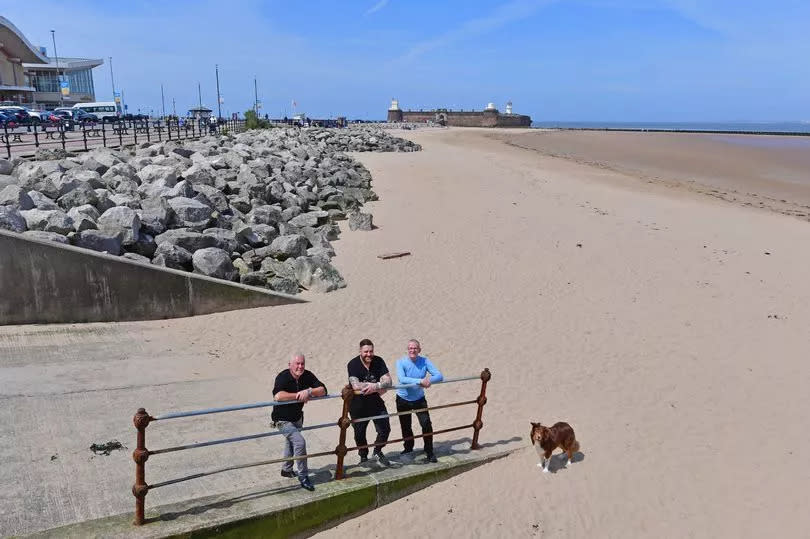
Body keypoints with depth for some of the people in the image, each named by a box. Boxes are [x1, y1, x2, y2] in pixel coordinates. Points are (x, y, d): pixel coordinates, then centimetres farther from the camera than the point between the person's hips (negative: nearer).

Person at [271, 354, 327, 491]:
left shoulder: (307, 376, -13)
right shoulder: (283, 377, -28)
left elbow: (323, 390, -18)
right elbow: (278, 395, -46)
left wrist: (309, 391, -36)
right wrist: (299, 395, -38)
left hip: (297, 418, 7)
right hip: (283, 419, -7)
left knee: (291, 442, 25)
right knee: (300, 442, -18)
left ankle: (286, 469, 49)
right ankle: (303, 476, -2)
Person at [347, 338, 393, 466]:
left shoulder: (378, 362, -6)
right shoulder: (353, 364, -17)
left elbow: (388, 381, -13)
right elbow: (356, 386, -29)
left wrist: (375, 386, -34)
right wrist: (379, 387, -23)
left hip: (376, 402, 3)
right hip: (358, 406, -3)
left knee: (385, 429, 4)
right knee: (359, 434, 11)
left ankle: (378, 452, 33)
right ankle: (363, 457, 38)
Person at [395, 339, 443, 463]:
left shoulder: (424, 361, -10)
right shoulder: (401, 362, -16)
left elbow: (439, 376, -17)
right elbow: (401, 379, -33)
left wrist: (428, 380, -38)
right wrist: (420, 381, -43)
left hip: (419, 399, 1)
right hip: (403, 400, 0)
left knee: (426, 424, -11)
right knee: (405, 427, 14)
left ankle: (429, 452, 5)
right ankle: (408, 448, 40)